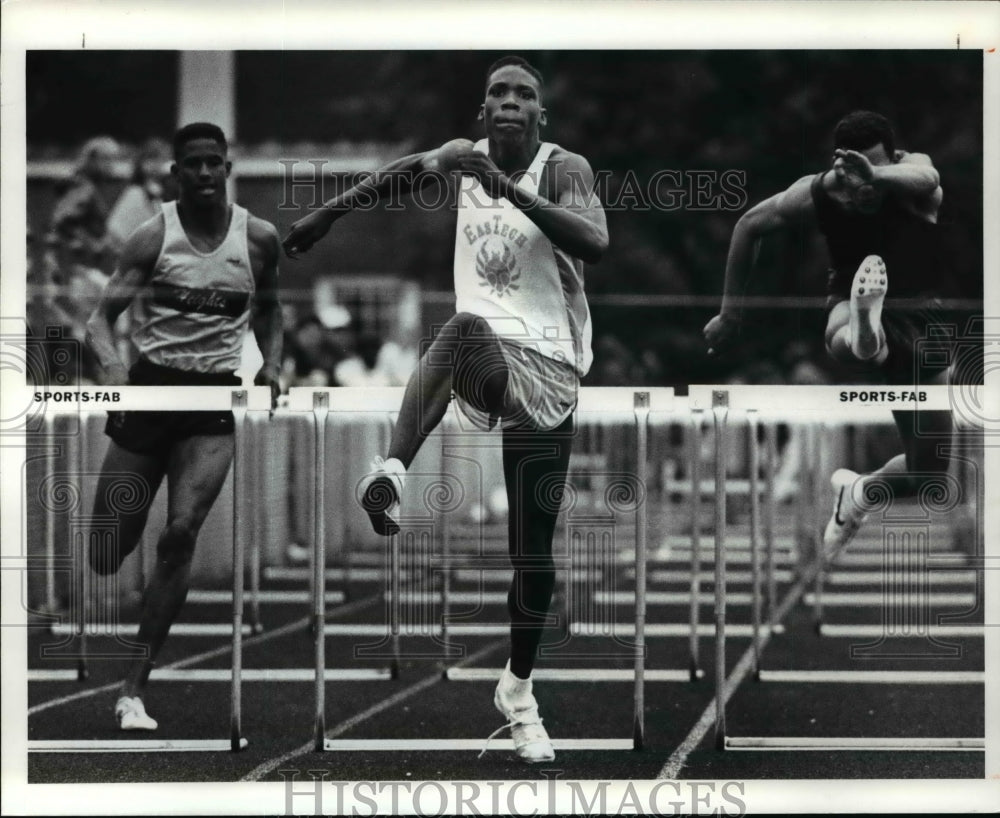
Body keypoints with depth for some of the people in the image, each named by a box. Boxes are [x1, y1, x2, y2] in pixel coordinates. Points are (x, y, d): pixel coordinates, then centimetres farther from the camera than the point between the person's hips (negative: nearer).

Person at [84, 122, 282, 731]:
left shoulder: (259, 239, 3)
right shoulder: (153, 238, -4)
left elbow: (268, 309, 20)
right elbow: (103, 315, -8)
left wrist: (271, 365, 2)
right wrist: (112, 364, -28)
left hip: (215, 403, 1)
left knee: (182, 532, -18)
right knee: (109, 550, -1)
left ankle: (136, 689, -13)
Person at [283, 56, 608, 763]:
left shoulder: (564, 169, -7)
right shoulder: (465, 157, 6)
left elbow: (595, 243, -26)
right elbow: (400, 173, 28)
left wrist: (510, 188, -33)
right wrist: (326, 216, 33)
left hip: (550, 367, -1)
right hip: (489, 353, 1)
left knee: (534, 555, 4)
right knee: (465, 327, -39)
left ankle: (519, 691, 25)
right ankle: (392, 472, -49)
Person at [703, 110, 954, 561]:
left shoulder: (911, 168, -23)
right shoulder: (818, 194, -18)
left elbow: (925, 178, -50)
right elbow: (748, 226, -1)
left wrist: (878, 176, -74)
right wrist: (729, 312, 2)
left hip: (920, 319, 1)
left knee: (928, 471, 4)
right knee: (843, 342, -43)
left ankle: (857, 492, 32)